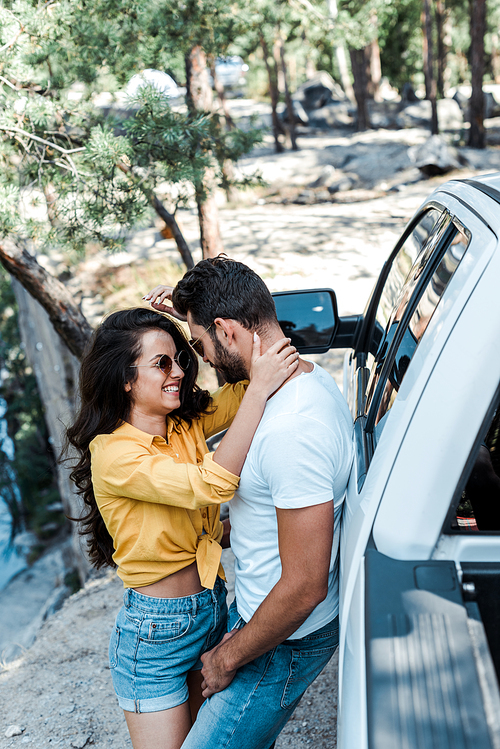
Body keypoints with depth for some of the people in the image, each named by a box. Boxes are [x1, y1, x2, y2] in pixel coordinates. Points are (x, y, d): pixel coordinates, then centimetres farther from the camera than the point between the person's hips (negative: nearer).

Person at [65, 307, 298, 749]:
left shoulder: (188, 426, -1)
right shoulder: (113, 453, -23)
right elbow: (211, 484, -35)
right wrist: (259, 388, -36)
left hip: (213, 608, 7)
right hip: (155, 631, -7)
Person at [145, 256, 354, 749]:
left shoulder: (293, 430, -35)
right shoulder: (310, 376, -3)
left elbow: (304, 587, -32)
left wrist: (229, 657, -16)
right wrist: (190, 314, 9)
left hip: (285, 637, -10)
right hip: (255, 605, 10)